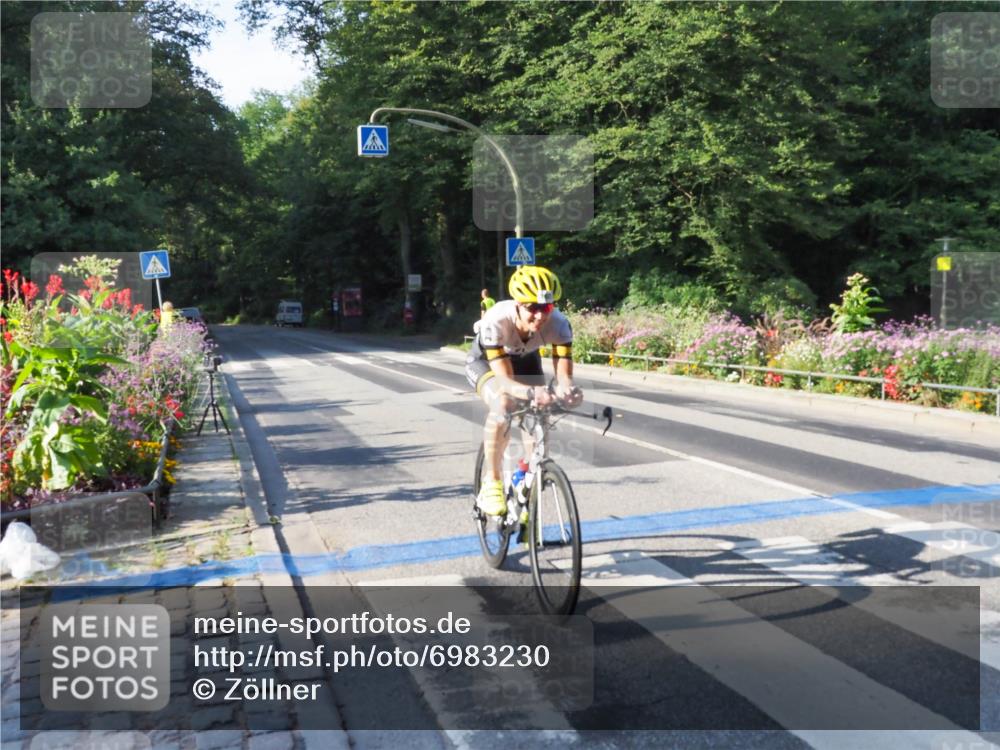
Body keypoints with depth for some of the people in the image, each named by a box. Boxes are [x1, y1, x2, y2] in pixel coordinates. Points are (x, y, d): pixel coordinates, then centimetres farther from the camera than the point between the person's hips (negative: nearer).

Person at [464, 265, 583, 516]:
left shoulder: (558, 324, -33)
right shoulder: (496, 321, -41)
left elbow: (564, 375, -36)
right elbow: (505, 380, -46)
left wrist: (566, 389, -60)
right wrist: (531, 392, -66)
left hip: (525, 359, 4)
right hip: (484, 360, -4)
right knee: (503, 404, -33)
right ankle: (491, 482, -18)